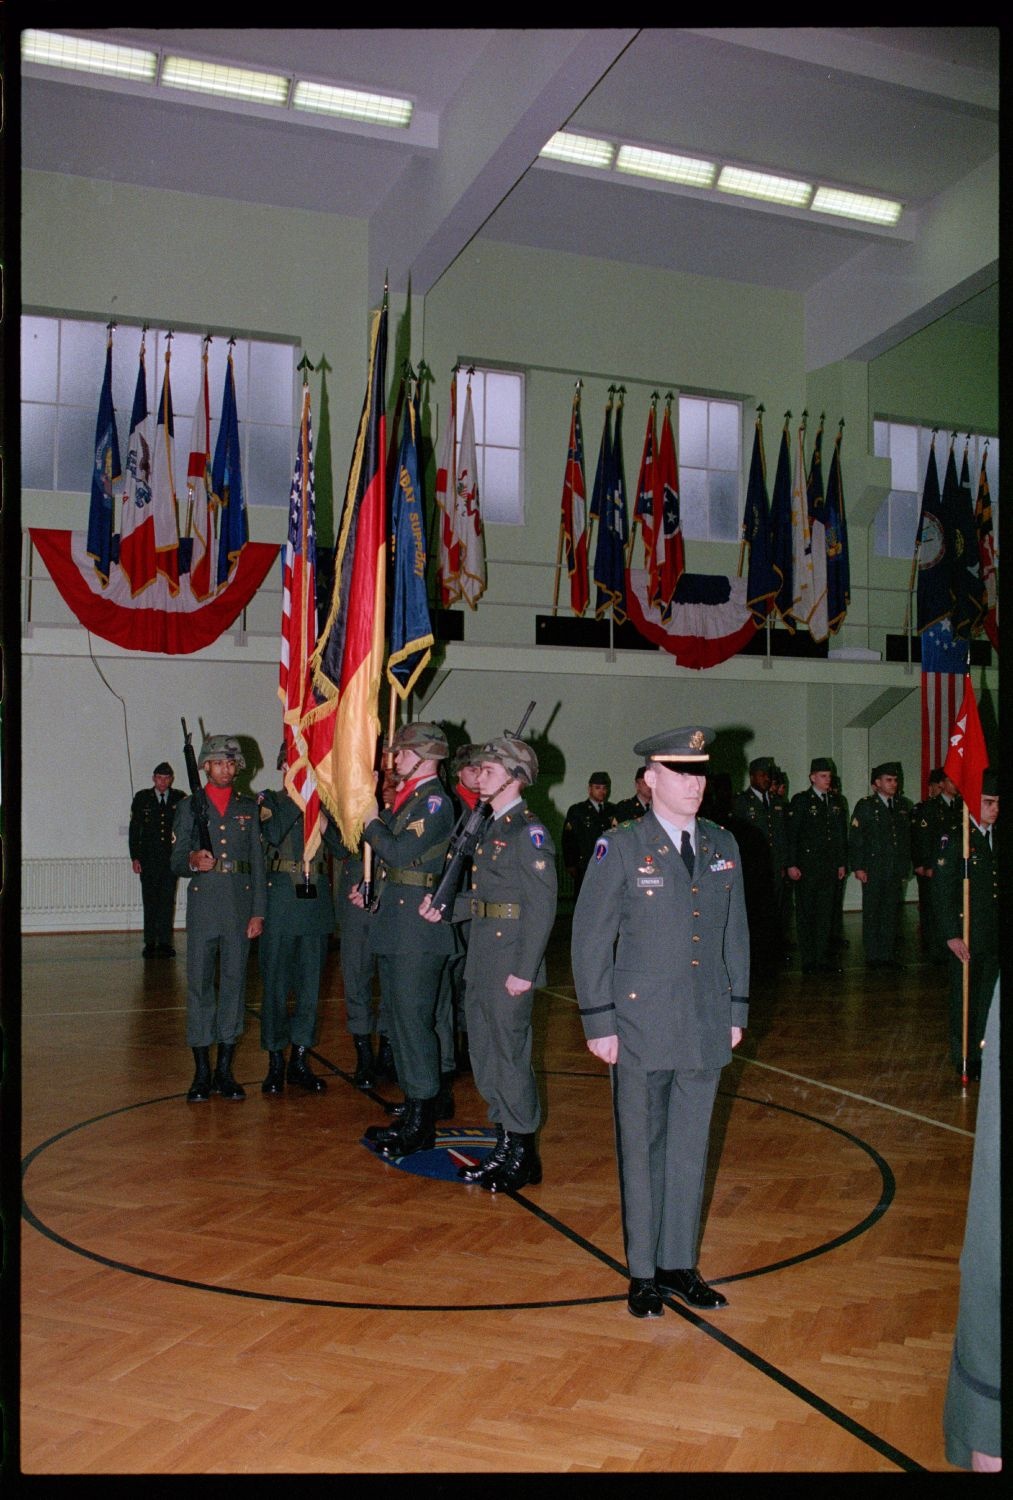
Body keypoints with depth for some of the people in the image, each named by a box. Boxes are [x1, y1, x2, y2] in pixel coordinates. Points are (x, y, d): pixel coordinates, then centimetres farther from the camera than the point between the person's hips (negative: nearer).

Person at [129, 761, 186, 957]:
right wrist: (135, 857, -3)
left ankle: (165, 942, 7)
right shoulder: (142, 798, 4)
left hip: (171, 858, 0)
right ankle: (150, 942, 10)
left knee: (168, 901, 1)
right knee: (150, 901, 4)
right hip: (148, 858, 0)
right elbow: (134, 829, 4)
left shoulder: (180, 799, 4)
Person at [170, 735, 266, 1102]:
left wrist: (258, 912, 2)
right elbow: (176, 862, 6)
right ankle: (202, 1072, 10)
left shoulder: (248, 807, 11)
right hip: (203, 902, -1)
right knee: (199, 982, 0)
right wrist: (193, 861, -18)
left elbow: (258, 862, 8)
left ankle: (225, 1071, 14)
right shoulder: (189, 807, 8)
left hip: (240, 902, 1)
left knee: (234, 982, 4)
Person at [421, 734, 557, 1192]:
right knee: (485, 1055, 15)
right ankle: (505, 1148, 28)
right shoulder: (492, 828, 14)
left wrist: (525, 971, -20)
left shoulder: (529, 831, -13)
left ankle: (523, 1157, 16)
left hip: (510, 963, -9)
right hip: (481, 961, 9)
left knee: (510, 1055, 1)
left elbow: (542, 905, -18)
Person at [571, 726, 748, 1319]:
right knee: (643, 1148, 8)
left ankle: (680, 1263, 28)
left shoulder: (723, 846, 7)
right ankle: (644, 1270, 23)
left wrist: (737, 1009, 11)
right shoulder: (621, 848, -7)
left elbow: (736, 933, 13)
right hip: (642, 1026, -4)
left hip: (707, 1026, 4)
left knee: (691, 1146, 13)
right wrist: (599, 1023, -8)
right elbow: (590, 939, -6)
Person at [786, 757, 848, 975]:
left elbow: (842, 834, 16)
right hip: (807, 867, -5)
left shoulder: (835, 802, 13)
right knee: (806, 914, 0)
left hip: (830, 867, 5)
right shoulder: (800, 801, -3)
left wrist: (842, 863, 10)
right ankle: (808, 961, 6)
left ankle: (823, 958, 13)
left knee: (826, 914, 6)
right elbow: (792, 834, -7)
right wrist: (792, 865, -12)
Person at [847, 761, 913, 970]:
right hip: (873, 868, -4)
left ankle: (889, 954, 15)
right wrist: (858, 867, -11)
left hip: (896, 869, 4)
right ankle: (873, 956, 7)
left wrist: (905, 867, 11)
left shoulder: (903, 805, 12)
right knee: (872, 912, 1)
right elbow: (855, 839, -5)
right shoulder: (865, 805, -2)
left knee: (892, 911, 7)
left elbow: (907, 837, 16)